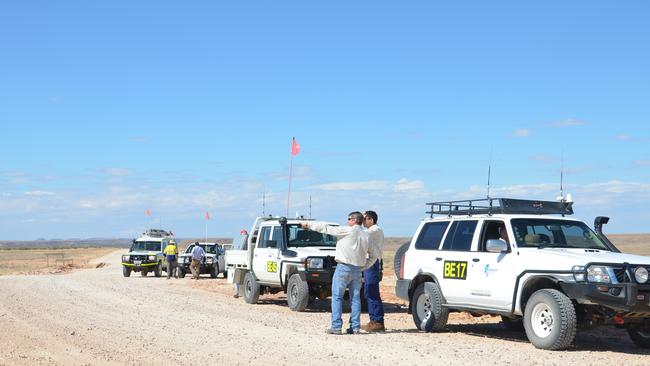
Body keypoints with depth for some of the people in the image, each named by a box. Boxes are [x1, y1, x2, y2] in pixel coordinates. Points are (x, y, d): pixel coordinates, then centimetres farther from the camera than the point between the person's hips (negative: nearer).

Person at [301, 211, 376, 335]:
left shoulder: (347, 231, -8)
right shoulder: (366, 236, 9)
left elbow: (326, 228, -3)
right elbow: (373, 257, 11)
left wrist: (308, 225, 6)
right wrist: (363, 267, 17)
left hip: (344, 267, -6)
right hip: (358, 270, 6)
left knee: (337, 297, -1)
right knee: (355, 298, 10)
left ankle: (336, 327, -6)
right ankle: (355, 327, 9)